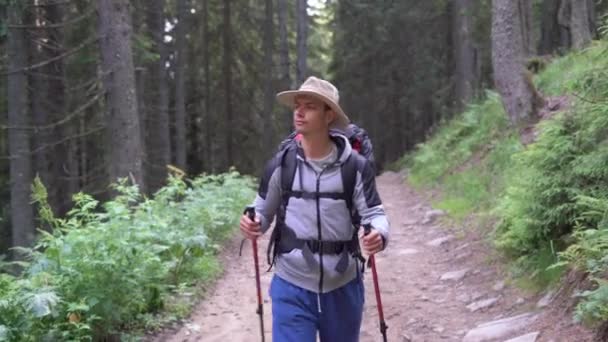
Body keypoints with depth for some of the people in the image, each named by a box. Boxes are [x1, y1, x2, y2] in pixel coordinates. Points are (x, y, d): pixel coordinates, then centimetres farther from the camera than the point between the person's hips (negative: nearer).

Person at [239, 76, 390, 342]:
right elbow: (262, 212, 6)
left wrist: (379, 235, -28)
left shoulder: (355, 167, -6)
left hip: (342, 287, 1)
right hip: (291, 288, 0)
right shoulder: (280, 165, -3)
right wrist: (252, 224, -17)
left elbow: (374, 213, -6)